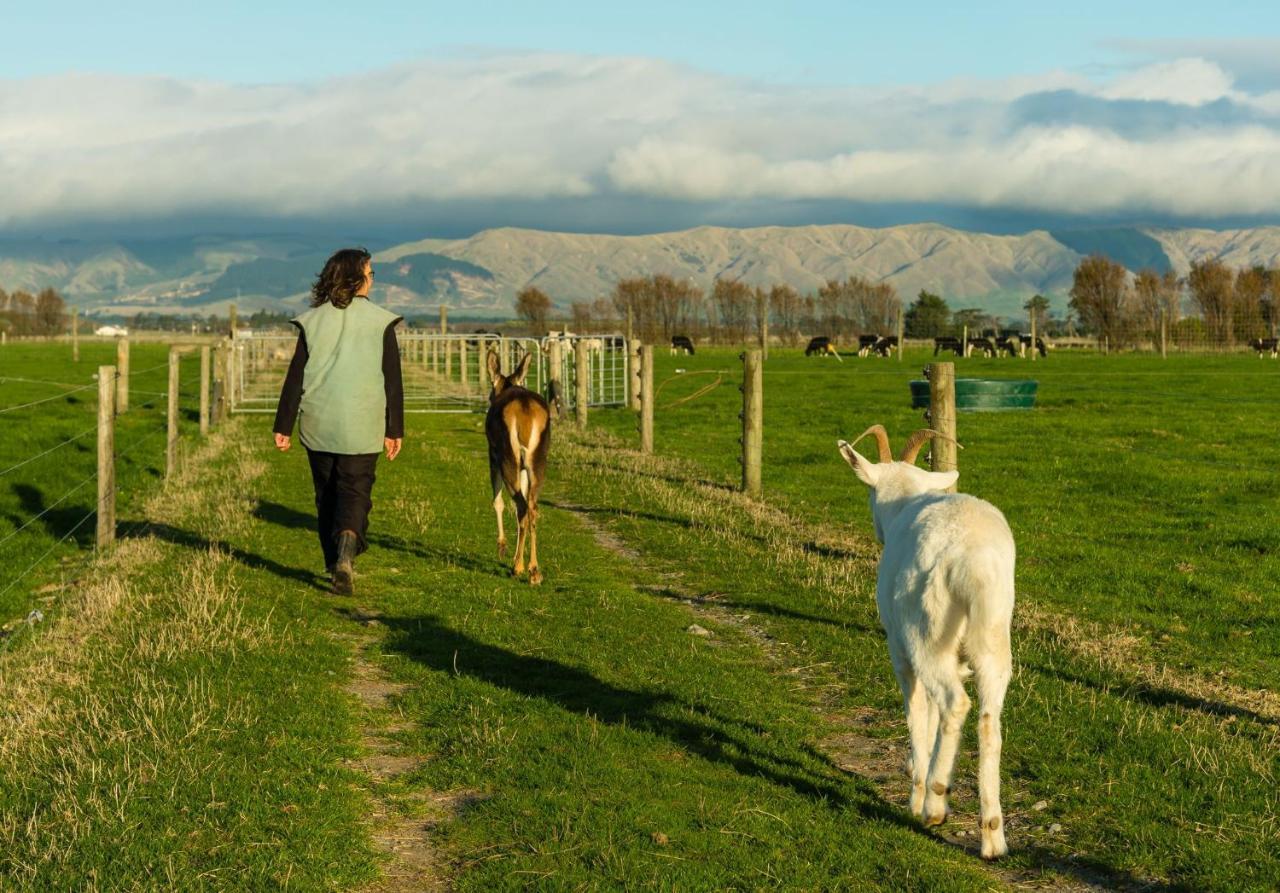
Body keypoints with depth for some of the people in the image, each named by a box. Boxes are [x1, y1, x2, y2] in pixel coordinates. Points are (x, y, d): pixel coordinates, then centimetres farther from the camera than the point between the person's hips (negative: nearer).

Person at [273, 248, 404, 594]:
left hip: (318, 425, 2)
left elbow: (295, 377, 1)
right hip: (361, 427, -2)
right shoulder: (379, 321, -2)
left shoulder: (313, 320, 2)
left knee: (326, 495, 15)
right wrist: (394, 430, 4)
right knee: (355, 493, 0)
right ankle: (345, 553, -26)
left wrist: (283, 426, 4)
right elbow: (392, 380, -2)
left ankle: (335, 566, 21)